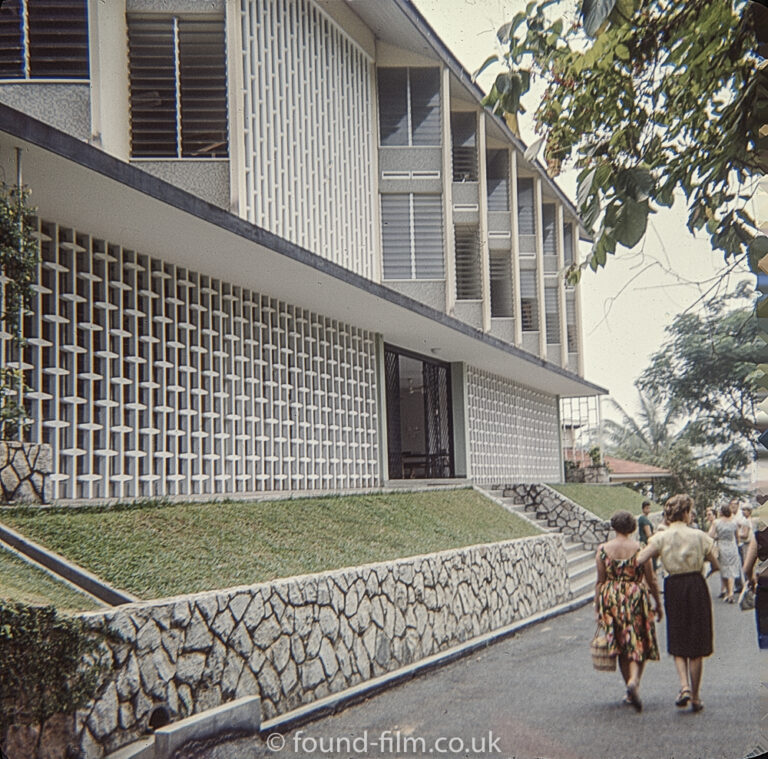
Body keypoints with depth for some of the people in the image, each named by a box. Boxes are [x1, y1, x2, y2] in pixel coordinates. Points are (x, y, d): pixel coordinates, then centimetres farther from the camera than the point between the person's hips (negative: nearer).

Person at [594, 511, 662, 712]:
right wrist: (658, 603, 11)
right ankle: (634, 680, -19)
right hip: (636, 598, -2)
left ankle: (631, 692, 19)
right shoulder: (640, 548, -6)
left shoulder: (603, 549, -2)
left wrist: (597, 607, 7)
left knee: (621, 645, 13)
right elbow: (651, 580, -1)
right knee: (639, 644, 5)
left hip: (611, 599, 2)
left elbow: (600, 581, -1)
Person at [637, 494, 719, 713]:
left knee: (677, 643, 15)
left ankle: (684, 686, -5)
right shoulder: (699, 536, -4)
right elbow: (716, 564, 0)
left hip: (674, 588, 0)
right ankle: (695, 697, 13)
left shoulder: (661, 538, -5)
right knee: (696, 645, 8)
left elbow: (638, 560, -15)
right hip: (697, 587, 0)